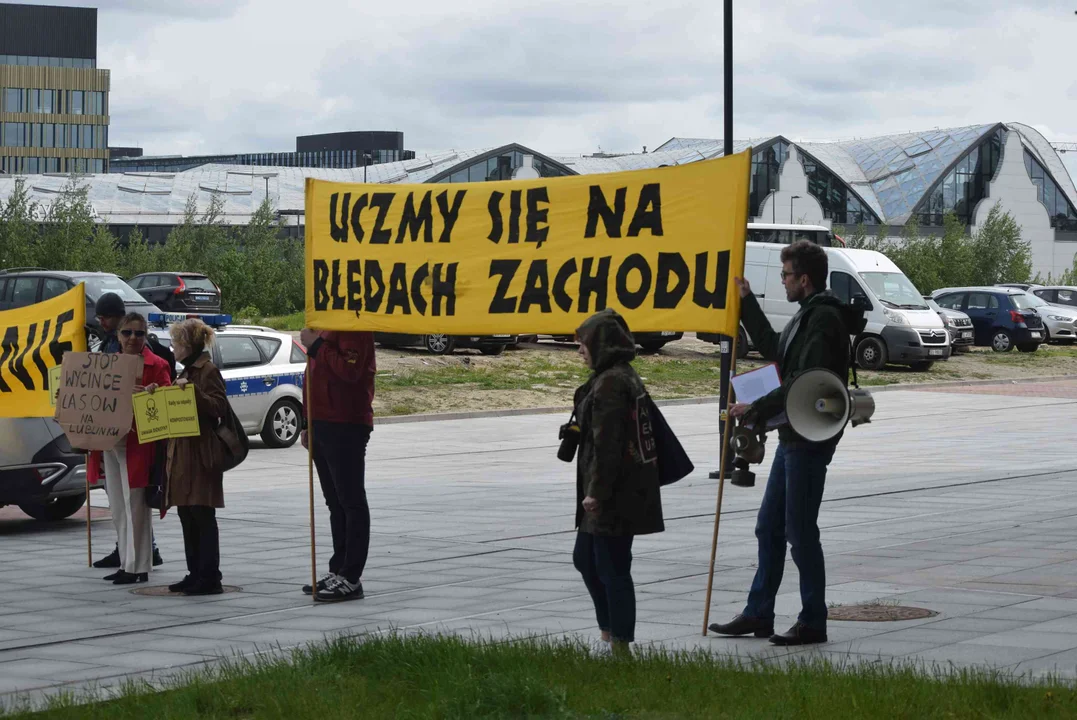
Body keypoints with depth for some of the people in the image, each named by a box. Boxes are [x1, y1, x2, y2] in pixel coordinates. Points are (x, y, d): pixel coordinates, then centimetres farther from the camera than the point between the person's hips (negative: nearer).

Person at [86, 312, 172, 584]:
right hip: (109, 442, 7)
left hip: (137, 443, -7)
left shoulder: (156, 365, -4)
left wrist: (152, 395, -28)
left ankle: (138, 568, 2)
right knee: (118, 508, 12)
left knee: (135, 507, -4)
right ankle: (126, 564, 21)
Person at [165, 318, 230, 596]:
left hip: (202, 453, -10)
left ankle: (210, 578, -7)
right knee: (187, 516, 9)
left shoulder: (208, 371, -9)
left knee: (202, 516, -9)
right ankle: (195, 574, 14)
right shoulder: (186, 372, 20)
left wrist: (192, 390, -27)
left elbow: (220, 407, -18)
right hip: (182, 452, 10)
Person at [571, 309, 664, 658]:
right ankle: (610, 636, 23)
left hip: (613, 496, -11)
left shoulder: (609, 383, -18)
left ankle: (619, 645, 3)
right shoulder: (627, 377, 14)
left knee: (612, 569, -3)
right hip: (625, 492, 11)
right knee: (584, 558, 18)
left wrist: (596, 491, -19)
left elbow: (607, 443, -22)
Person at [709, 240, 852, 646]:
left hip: (809, 440, -10)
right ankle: (758, 615, 20)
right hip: (793, 437, 10)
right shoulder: (809, 315, 16)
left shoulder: (825, 320, -17)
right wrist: (747, 302, 32)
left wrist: (756, 409, -20)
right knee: (769, 528, 13)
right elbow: (774, 350, 32)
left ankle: (813, 623, 4)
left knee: (799, 530, -4)